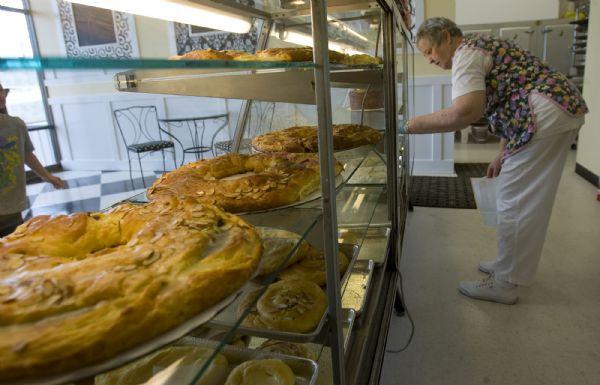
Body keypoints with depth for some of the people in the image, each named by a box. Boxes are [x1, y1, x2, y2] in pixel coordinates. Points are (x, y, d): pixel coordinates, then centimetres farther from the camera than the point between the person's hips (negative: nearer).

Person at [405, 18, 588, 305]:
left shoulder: (465, 53, -10)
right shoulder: (482, 47, 21)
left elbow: (465, 111, -29)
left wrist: (412, 125, -22)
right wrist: (502, 155, 22)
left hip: (546, 116, -11)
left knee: (514, 202, -4)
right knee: (529, 200, 17)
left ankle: (504, 285, 8)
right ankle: (511, 265, 31)